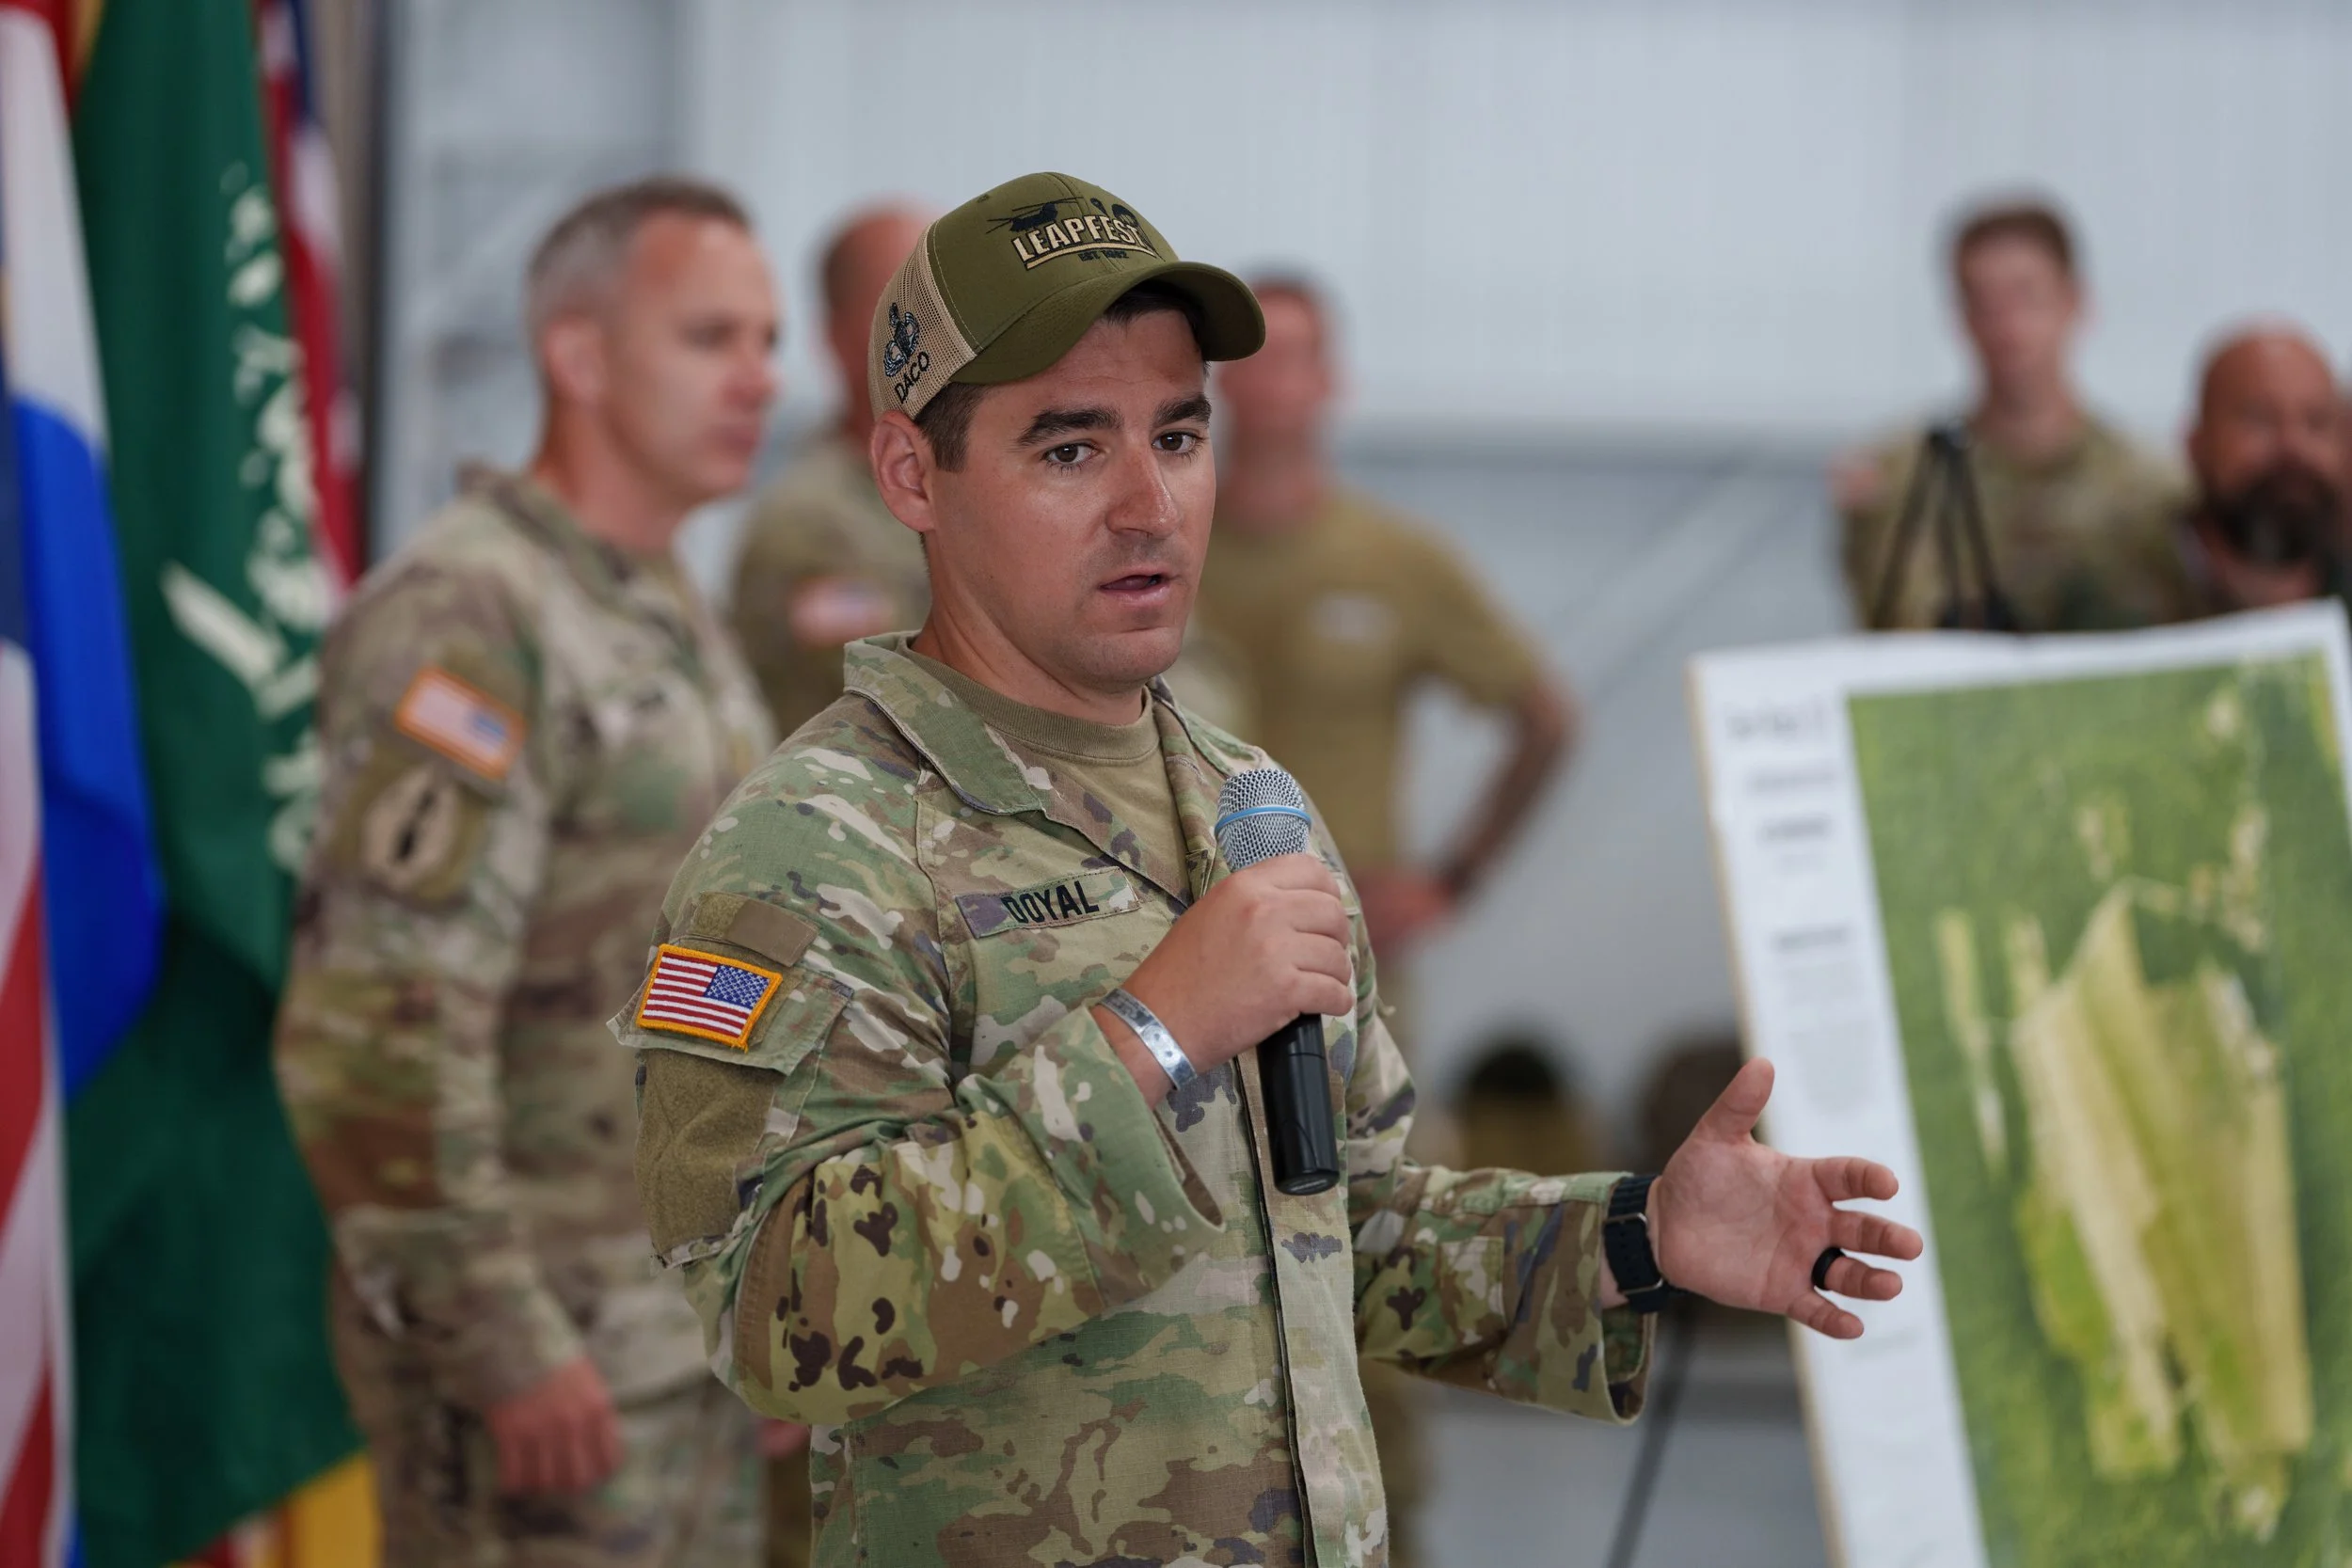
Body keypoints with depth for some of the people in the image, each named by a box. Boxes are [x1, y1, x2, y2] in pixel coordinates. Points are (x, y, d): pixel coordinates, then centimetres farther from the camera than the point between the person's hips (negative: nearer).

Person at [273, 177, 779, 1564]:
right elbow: (374, 1035, -22)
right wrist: (502, 1344, -21)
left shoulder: (669, 617, 15)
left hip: (694, 1330, 9)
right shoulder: (468, 620, -16)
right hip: (542, 1344, -9)